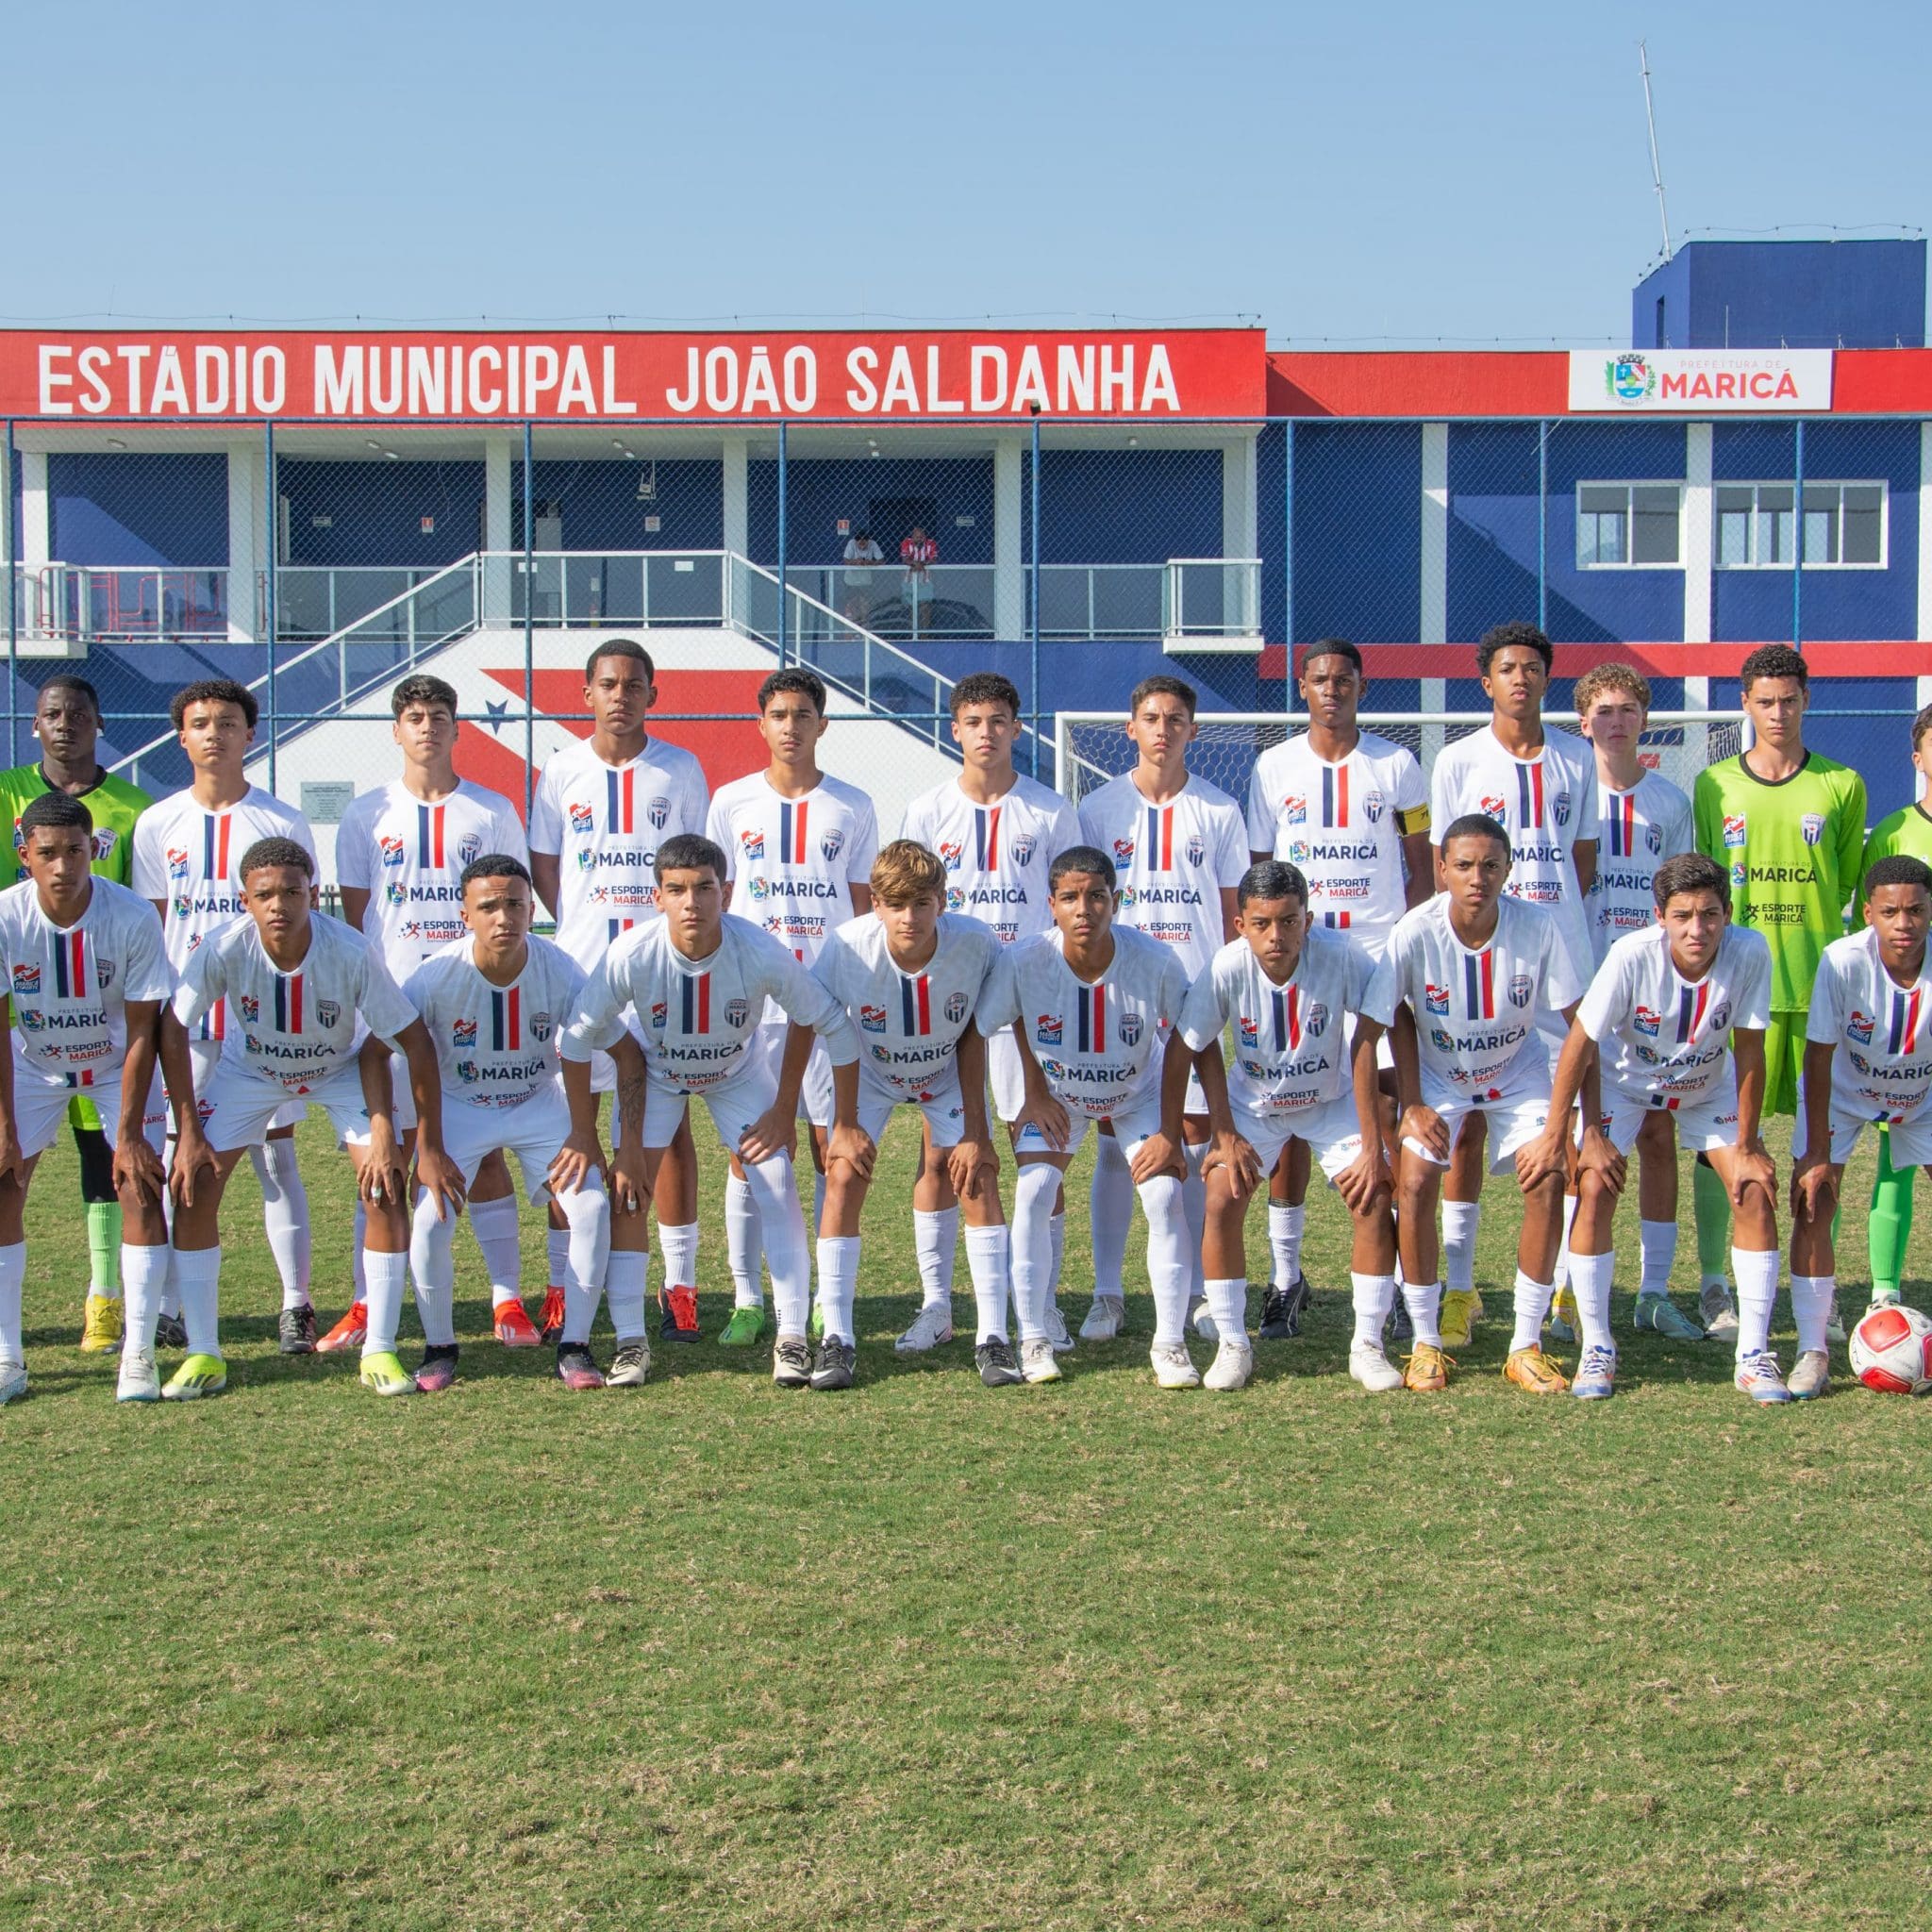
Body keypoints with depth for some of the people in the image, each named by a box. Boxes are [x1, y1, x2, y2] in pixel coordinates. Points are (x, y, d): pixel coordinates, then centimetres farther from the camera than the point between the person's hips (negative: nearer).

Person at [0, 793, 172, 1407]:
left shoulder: (134, 917, -28)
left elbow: (141, 1033, -21)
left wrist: (129, 1134, -21)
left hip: (116, 1061, -1)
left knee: (141, 1186, -14)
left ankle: (139, 1354, -6)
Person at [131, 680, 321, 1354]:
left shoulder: (284, 824, 1)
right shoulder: (157, 824, 6)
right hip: (184, 1015, 1)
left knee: (275, 1155, 2)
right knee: (178, 1158, 4)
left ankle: (296, 1304, 9)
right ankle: (159, 1306, 11)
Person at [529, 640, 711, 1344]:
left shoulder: (680, 770, 5)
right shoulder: (562, 771, 6)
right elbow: (544, 869, 12)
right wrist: (584, 933, 3)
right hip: (578, 969, 1)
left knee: (669, 1122, 1)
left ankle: (680, 1284, 8)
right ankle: (563, 1286, 9)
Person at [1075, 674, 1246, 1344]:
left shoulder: (1218, 811, 6)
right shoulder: (1100, 808, 5)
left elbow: (1233, 910, 9)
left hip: (1198, 993, 0)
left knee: (1195, 1138, 2)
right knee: (1114, 1141, 2)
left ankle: (1199, 1290, 11)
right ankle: (1107, 1294, 8)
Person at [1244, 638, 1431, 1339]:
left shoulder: (1395, 765, 5)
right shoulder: (1274, 768, 7)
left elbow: (1421, 868, 8)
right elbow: (1257, 872, 9)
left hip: (1381, 957, -1)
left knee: (1391, 1104, -5)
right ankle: (1285, 1274, 9)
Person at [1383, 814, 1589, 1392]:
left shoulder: (1538, 926, -26)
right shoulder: (1416, 932, -26)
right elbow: (1398, 1016, -7)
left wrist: (1577, 1123, -22)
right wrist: (1412, 1103, -12)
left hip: (1519, 1073, 1)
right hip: (1437, 1076, 0)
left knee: (1548, 1180, -18)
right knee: (1414, 1182, -20)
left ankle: (1527, 1346, -5)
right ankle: (1426, 1343, -4)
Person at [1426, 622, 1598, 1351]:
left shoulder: (1576, 758, 9)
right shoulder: (1458, 762, 3)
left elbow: (1583, 859, 14)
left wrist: (1551, 917, 2)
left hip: (1562, 961, 2)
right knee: (1466, 1121, -1)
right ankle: (1459, 1285, 4)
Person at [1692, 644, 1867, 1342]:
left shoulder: (1841, 786, 5)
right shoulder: (1714, 785, 7)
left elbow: (1849, 882, 12)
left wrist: (1810, 928, 1)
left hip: (1818, 982, 0)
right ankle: (1714, 1284, 10)